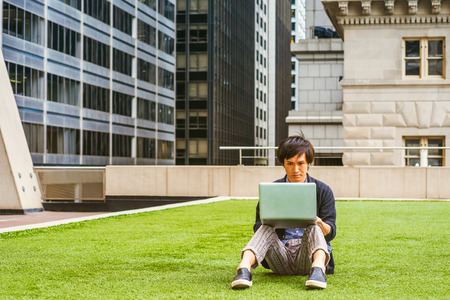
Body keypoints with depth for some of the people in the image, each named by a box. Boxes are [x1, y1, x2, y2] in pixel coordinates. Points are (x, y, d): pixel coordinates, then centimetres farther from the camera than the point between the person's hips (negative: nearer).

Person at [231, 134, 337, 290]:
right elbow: (258, 228, 3)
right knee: (266, 228, -27)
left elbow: (331, 233, 1)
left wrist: (319, 224, -24)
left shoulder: (323, 191, 9)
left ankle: (318, 268, -58)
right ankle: (244, 268, -52)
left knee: (314, 228, -30)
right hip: (280, 257, 1)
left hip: (307, 258, -1)